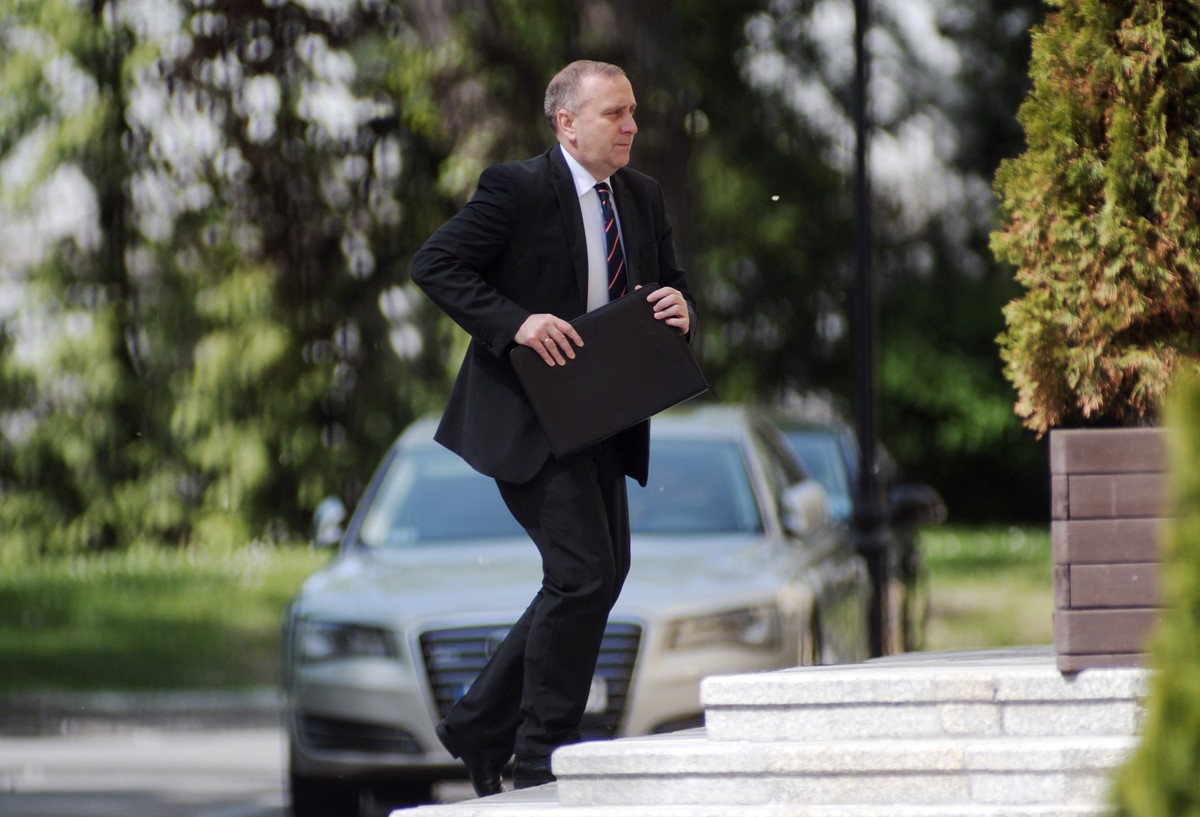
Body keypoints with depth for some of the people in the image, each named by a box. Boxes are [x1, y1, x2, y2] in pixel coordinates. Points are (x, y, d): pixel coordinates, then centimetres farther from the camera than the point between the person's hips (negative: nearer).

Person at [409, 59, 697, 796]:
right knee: (585, 571, -14)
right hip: (526, 416, -8)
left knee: (602, 572, 9)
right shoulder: (519, 188, -12)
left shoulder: (642, 198, 10)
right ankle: (543, 754, -1)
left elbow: (673, 288, 18)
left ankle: (481, 726, 22)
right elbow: (435, 265, -14)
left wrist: (680, 308, -7)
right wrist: (515, 322, -25)